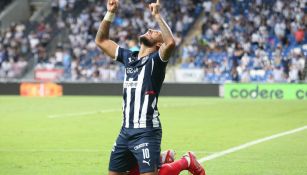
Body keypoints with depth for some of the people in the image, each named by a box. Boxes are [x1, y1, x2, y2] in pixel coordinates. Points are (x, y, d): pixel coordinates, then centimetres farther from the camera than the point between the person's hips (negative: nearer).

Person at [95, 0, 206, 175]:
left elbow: (171, 43, -28)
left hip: (146, 132, -7)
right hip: (126, 131, 7)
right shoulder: (129, 57, 14)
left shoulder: (156, 60, -6)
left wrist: (157, 15, -20)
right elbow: (101, 40, 20)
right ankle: (159, 158, 26)